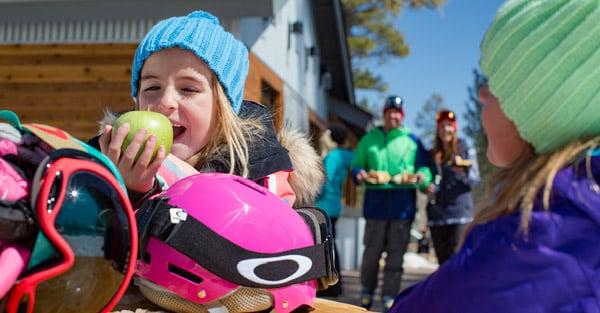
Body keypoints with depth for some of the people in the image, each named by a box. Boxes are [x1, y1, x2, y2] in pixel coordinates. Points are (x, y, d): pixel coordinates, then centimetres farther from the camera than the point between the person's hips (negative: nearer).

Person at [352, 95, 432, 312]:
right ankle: (367, 291, 23)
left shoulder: (412, 140, 9)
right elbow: (356, 164, 11)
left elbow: (425, 168, 7)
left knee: (396, 253, 4)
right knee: (372, 250, 6)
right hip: (376, 201, 0)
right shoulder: (370, 138, 11)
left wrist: (422, 176, -15)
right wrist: (359, 174, -12)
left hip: (403, 204, 0)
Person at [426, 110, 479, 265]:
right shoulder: (432, 154, 12)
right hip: (437, 213, 3)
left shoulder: (466, 150, 4)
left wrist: (462, 170, -19)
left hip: (460, 211, -3)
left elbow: (475, 179, -1)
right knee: (442, 258, 7)